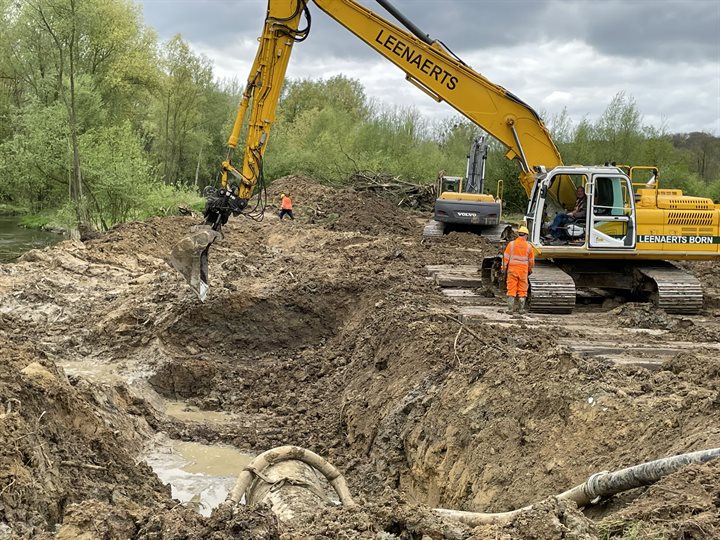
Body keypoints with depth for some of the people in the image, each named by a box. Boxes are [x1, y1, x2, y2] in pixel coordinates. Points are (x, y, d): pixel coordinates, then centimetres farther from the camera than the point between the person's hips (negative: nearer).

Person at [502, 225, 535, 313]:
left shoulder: (511, 244, -3)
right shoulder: (528, 246, 0)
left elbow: (506, 257, -4)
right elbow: (531, 260, 7)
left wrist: (504, 268, 5)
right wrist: (530, 270, 23)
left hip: (512, 270, 0)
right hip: (523, 270, 0)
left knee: (511, 290, 3)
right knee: (522, 290, 8)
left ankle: (510, 309, 1)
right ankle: (522, 309, 10)